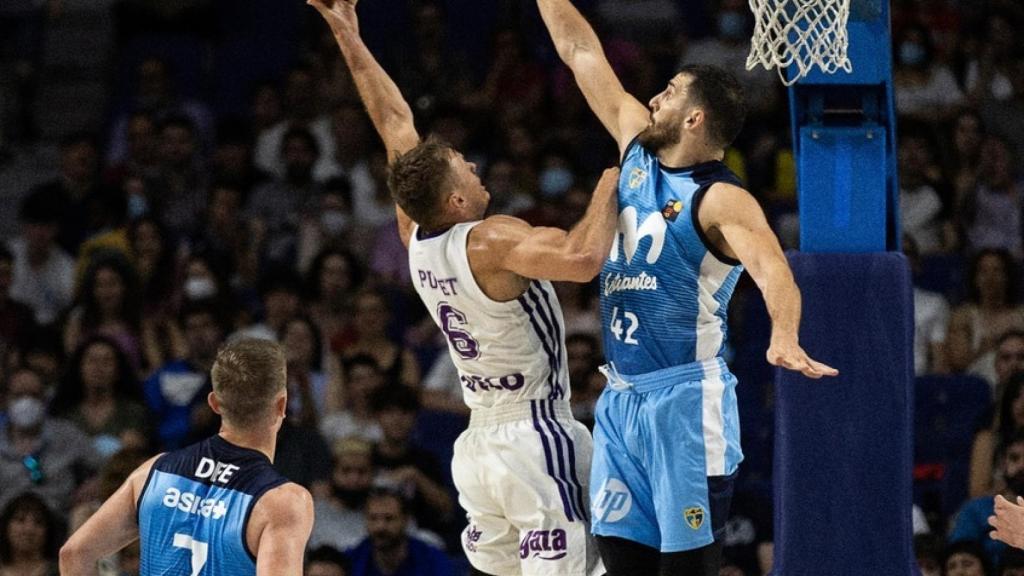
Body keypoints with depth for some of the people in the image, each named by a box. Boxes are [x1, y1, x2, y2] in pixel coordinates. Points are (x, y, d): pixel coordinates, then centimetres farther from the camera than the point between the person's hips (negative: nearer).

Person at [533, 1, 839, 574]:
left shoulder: (720, 200, -14)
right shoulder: (638, 146, 10)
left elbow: (772, 268, -32)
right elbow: (581, 51, 16)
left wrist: (784, 338, -51)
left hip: (685, 400, -8)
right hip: (622, 397, 8)